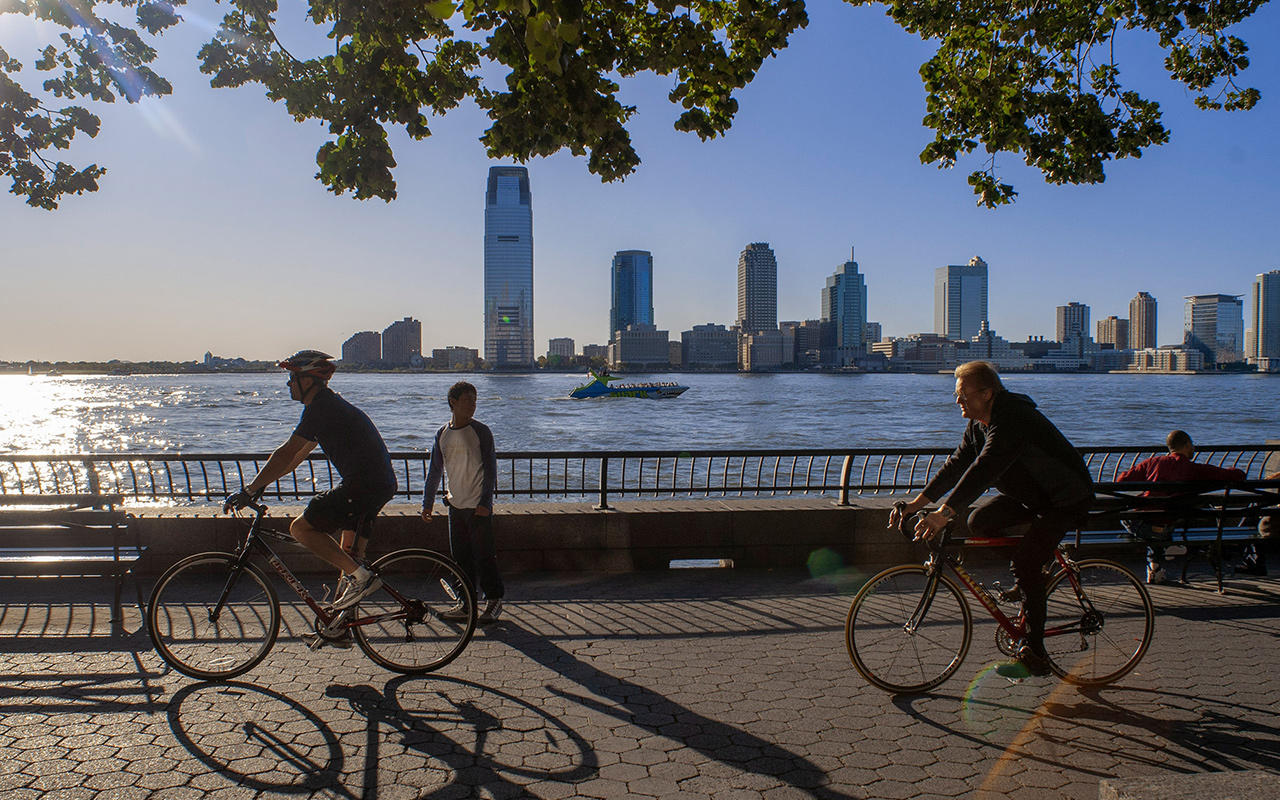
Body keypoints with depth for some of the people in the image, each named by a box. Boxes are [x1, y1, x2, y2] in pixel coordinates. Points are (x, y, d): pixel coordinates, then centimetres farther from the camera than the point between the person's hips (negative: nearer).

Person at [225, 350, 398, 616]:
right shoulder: (329, 404, 22)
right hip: (382, 484, 10)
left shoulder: (320, 407, -10)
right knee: (350, 553, 16)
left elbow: (286, 454, -14)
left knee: (300, 528, -6)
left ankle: (361, 576, -10)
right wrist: (262, 482, 25)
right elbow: (299, 455, 27)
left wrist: (250, 489, -10)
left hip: (362, 484, -10)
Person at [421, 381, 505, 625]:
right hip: (455, 504, 5)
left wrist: (485, 502, -14)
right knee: (460, 556, 10)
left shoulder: (481, 431, -7)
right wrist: (428, 501, 15)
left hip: (478, 506, -5)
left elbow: (490, 468, -8)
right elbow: (435, 469, 15)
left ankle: (494, 600, 12)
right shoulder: (443, 433, 6)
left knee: (483, 554, -1)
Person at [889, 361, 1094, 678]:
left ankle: (1034, 656, -11)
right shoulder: (979, 423, 0)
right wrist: (916, 503, -10)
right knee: (980, 522, -6)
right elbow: (957, 464, -1)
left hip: (1064, 500, -9)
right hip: (1027, 493, 9)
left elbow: (983, 470, -40)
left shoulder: (1012, 420, -30)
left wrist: (944, 513, -47)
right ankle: (1032, 576, 14)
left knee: (1025, 563, -19)